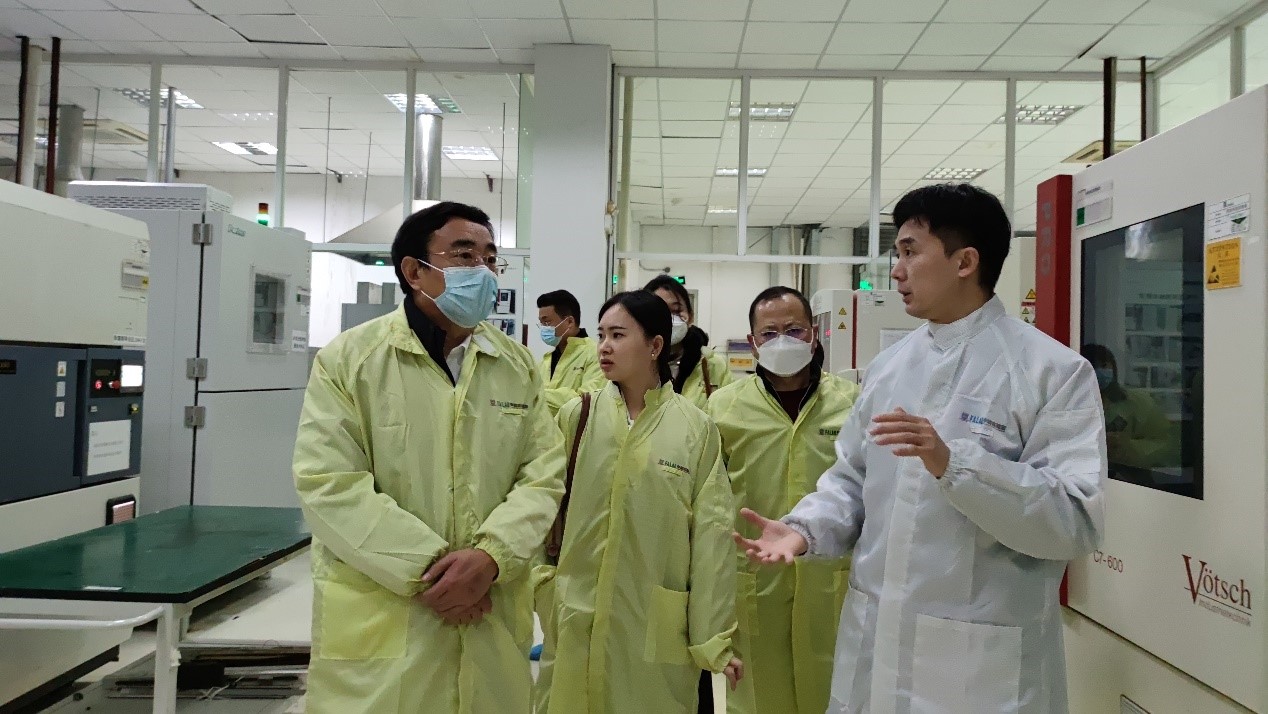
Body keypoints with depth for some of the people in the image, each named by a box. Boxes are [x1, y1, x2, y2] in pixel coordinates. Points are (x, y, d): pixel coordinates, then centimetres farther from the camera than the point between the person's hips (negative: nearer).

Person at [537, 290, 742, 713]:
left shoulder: (696, 429, -4)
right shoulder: (576, 416, 0)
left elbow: (711, 534, -4)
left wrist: (714, 638, -4)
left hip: (657, 627, -1)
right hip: (576, 621, 2)